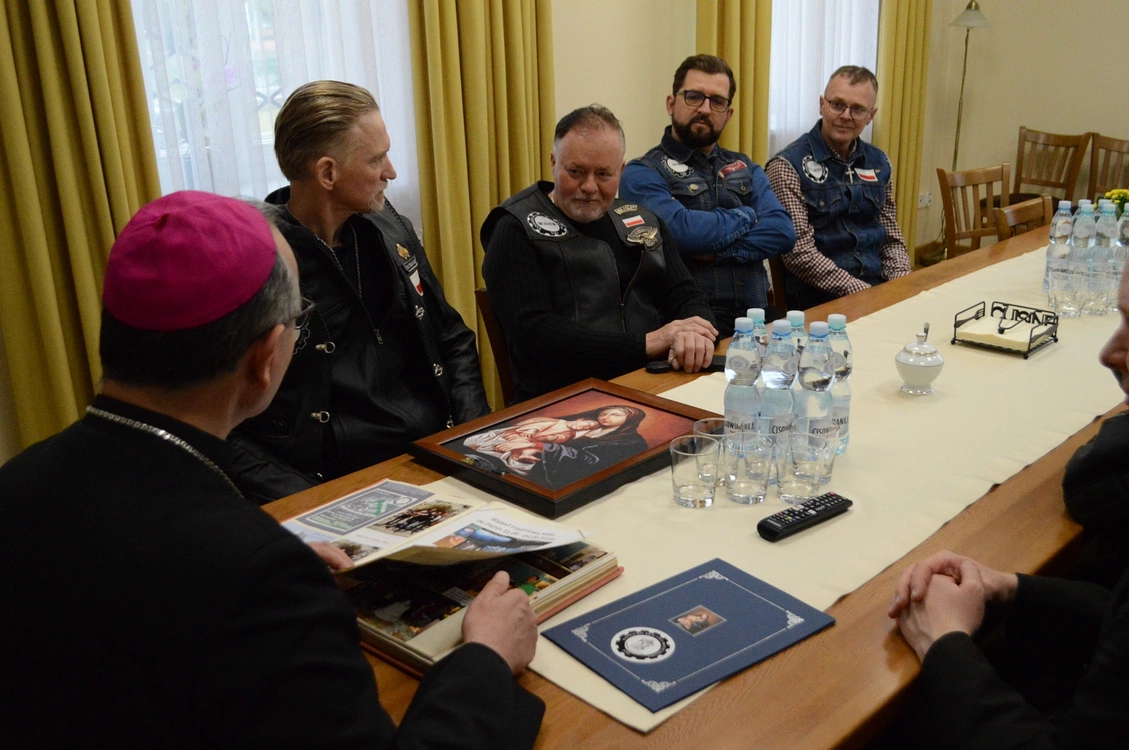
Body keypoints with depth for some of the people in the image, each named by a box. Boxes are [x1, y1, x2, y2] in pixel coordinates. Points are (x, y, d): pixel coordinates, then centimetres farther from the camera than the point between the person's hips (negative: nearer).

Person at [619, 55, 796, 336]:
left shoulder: (745, 168, 19)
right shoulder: (642, 174, 0)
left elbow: (783, 231, 3)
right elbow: (682, 231, -18)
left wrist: (716, 250, -11)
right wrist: (744, 216, 0)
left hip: (757, 313, 6)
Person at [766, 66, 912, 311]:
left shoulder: (878, 163, 12)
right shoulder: (788, 166, -7)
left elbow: (891, 239, 18)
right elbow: (799, 254, -14)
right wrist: (861, 292, -18)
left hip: (877, 287, 7)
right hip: (817, 299, -7)